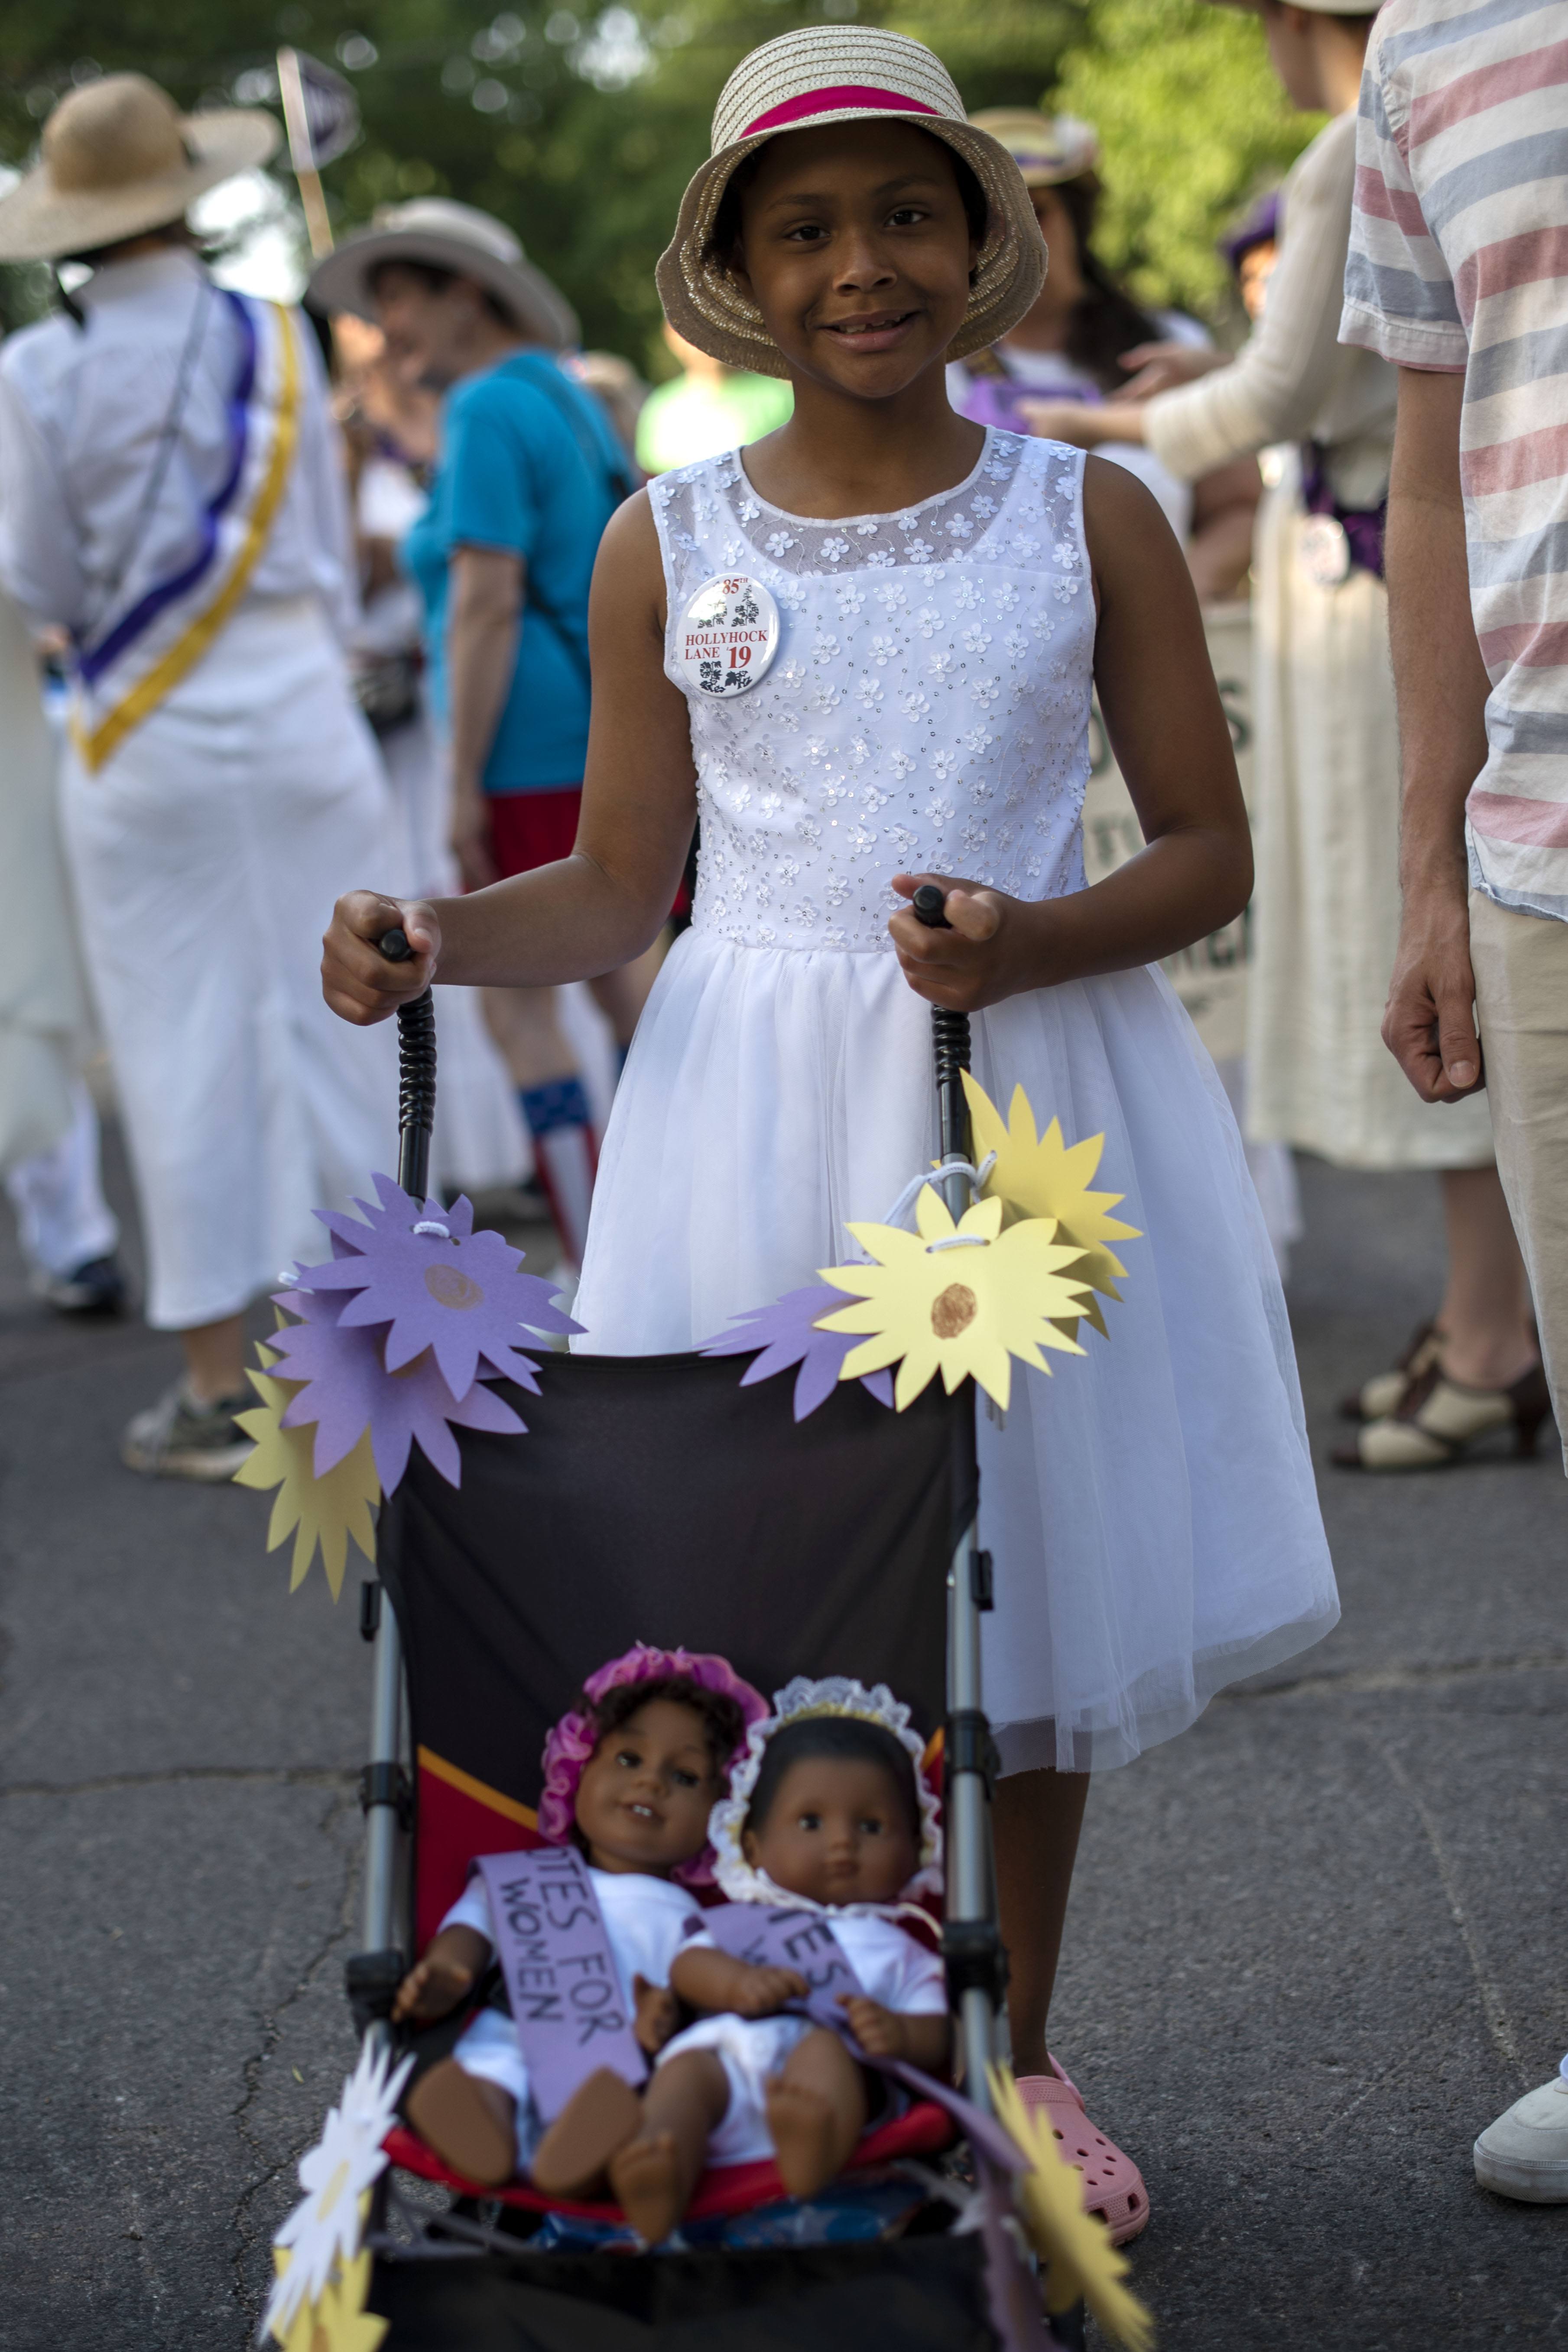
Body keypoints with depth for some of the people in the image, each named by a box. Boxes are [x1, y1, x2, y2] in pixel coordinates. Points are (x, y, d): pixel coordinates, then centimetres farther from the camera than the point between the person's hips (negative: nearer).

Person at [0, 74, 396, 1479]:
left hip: (146, 738, -2)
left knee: (187, 1049, 3)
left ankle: (219, 1391, 6)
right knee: (334, 1023, 11)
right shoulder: (274, 341, 1)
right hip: (299, 715, 2)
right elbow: (332, 548, 7)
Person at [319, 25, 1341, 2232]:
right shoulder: (668, 546, 3)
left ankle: (1016, 2062, 26)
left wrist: (1033, 943, -17)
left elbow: (1209, 848, 2)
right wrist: (436, 936, -12)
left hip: (1036, 1095, 0)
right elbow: (620, 887, 7)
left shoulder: (1089, 517, 1)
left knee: (1028, 1561, 9)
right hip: (760, 1114, 0)